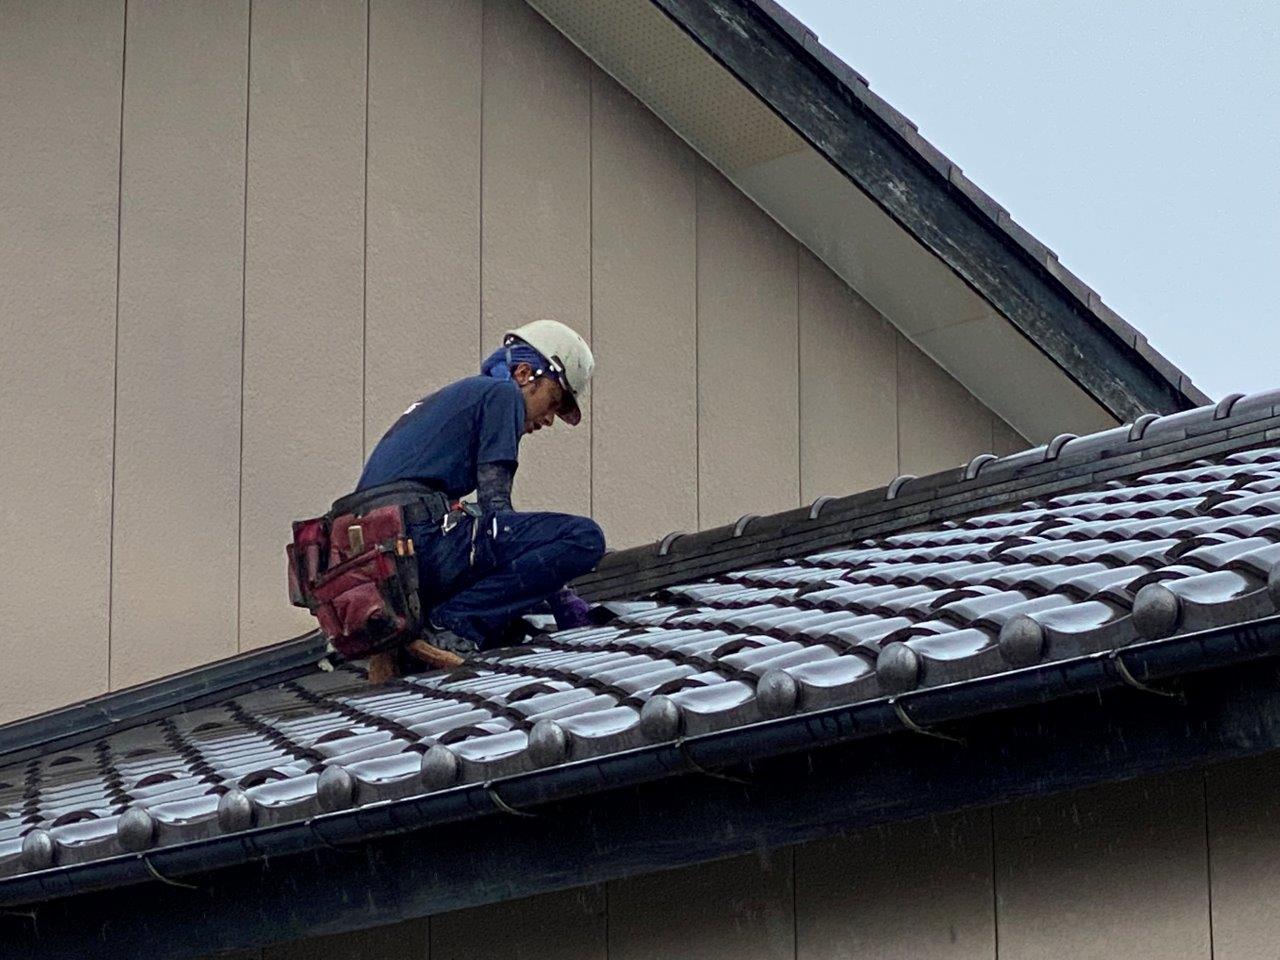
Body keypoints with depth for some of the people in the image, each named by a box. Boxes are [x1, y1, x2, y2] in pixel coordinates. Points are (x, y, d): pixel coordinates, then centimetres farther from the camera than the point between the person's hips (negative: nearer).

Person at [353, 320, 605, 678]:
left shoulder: (452, 397, 33)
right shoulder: (500, 393, 6)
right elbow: (494, 503, -3)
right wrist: (561, 598, -2)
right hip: (420, 539, -9)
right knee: (584, 538, -13)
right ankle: (451, 625, -15)